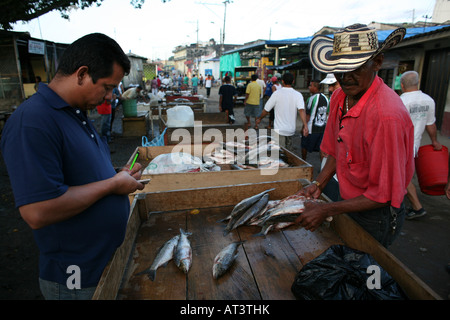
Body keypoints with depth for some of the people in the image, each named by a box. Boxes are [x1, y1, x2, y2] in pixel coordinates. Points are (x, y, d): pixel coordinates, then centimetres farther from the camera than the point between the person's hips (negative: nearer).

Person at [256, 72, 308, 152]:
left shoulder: (277, 93, -8)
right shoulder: (298, 95, -4)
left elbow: (266, 110, -3)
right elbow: (301, 110, -20)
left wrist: (259, 119, 14)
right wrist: (305, 125, -27)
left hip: (280, 129, -3)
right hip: (291, 129, 3)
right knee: (289, 151, 21)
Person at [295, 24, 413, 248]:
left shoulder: (388, 115, -30)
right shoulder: (339, 97, -5)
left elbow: (385, 194, -24)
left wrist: (327, 210, -24)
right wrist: (318, 184, -4)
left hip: (376, 216, -7)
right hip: (349, 204, 7)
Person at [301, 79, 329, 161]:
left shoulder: (312, 99, -15)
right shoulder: (325, 98, 6)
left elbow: (308, 116, -14)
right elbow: (327, 114, 12)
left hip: (312, 129, -6)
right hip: (322, 128, 6)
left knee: (304, 146, 14)